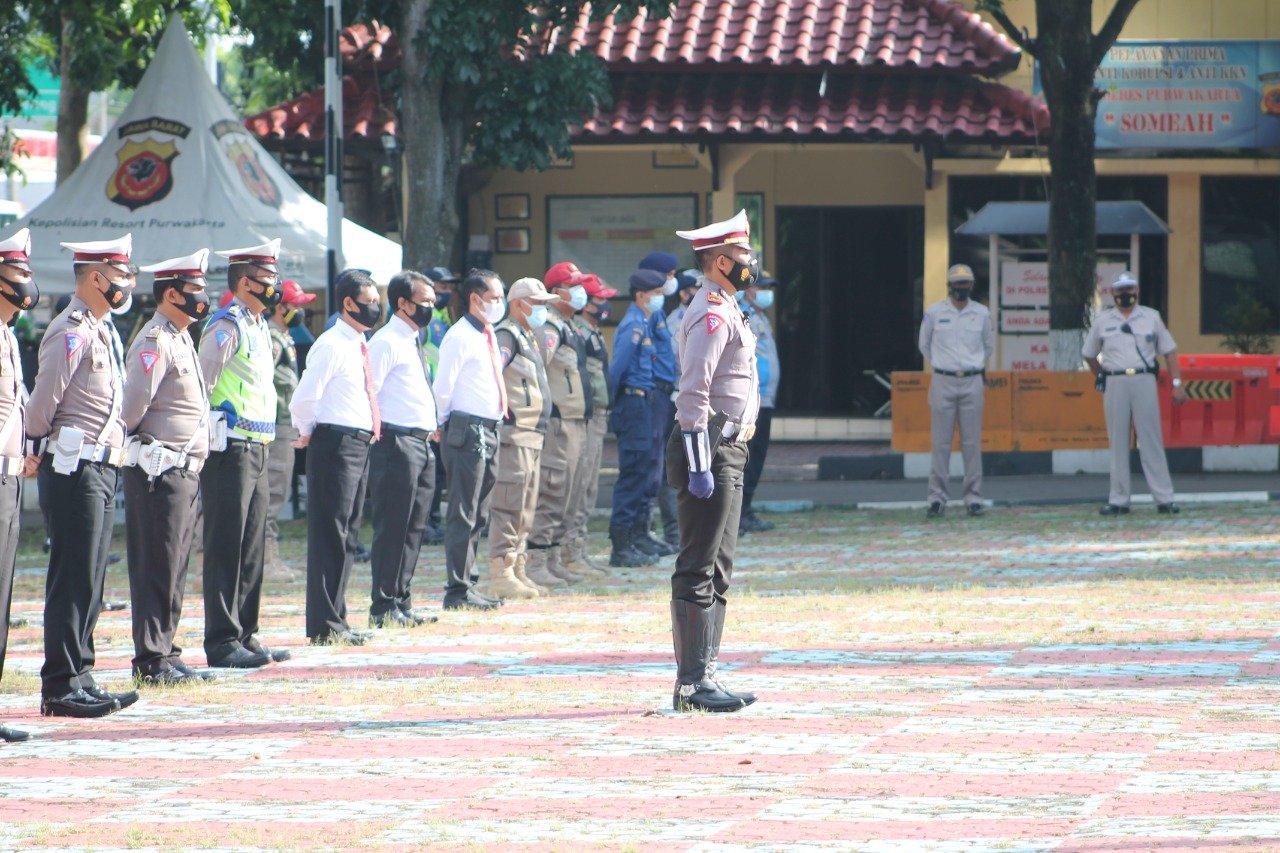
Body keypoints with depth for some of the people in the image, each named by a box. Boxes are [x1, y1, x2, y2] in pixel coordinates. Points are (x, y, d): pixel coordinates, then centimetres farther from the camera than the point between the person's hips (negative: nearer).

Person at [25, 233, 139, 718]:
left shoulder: (97, 330, 17)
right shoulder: (71, 331, -14)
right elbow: (43, 402, -17)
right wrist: (36, 451, -5)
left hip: (101, 471, 9)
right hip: (75, 470, -9)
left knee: (89, 583, 11)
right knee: (72, 582, -7)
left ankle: (80, 680, 16)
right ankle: (62, 687, -4)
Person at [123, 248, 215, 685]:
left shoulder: (181, 339, 18)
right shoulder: (154, 342, -14)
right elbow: (134, 403, -20)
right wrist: (123, 441, -5)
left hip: (185, 466, 10)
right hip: (160, 469, -10)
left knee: (174, 567, 12)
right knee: (158, 567, -6)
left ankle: (165, 653, 18)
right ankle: (151, 659, -4)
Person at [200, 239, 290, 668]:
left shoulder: (259, 326, 17)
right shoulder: (226, 327, -12)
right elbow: (200, 387, -16)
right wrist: (202, 448, -16)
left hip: (257, 450, 9)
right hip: (230, 450, -9)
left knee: (252, 547, 12)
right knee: (226, 547, -6)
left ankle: (245, 636, 17)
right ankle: (222, 643, -5)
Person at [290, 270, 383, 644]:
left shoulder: (360, 345, 15)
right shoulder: (331, 346, -13)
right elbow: (303, 400, -18)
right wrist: (310, 433, -3)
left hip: (359, 445, 9)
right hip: (336, 445, -9)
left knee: (348, 535, 12)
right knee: (331, 536, -7)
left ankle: (334, 619, 19)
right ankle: (324, 625, -5)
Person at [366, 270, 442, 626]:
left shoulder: (413, 342, 19)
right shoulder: (386, 342, -10)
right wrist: (378, 430, -16)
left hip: (421, 445, 10)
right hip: (397, 444, -10)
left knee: (413, 528, 11)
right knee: (392, 528, -6)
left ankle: (401, 603, 16)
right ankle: (384, 607, -3)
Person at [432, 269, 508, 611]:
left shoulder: (488, 336, 17)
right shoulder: (460, 337, -11)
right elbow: (443, 388, -14)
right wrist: (448, 425, -5)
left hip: (489, 430, 9)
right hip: (466, 432, -9)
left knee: (477, 514, 12)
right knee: (464, 514, -8)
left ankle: (465, 586, 18)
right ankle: (457, 591, -6)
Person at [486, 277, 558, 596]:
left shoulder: (528, 339, 22)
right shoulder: (506, 336, -10)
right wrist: (502, 412, -22)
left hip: (532, 436, 11)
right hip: (512, 435, -10)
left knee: (525, 510, 13)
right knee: (508, 506, -11)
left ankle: (518, 571, 18)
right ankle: (501, 573, -11)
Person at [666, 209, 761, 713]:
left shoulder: (724, 311, 19)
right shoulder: (712, 315, -14)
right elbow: (693, 395, -21)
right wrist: (698, 465, -24)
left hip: (726, 454, 11)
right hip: (710, 451, -11)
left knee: (716, 571, 12)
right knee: (699, 572, -9)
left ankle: (702, 679, 16)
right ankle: (693, 685, -9)